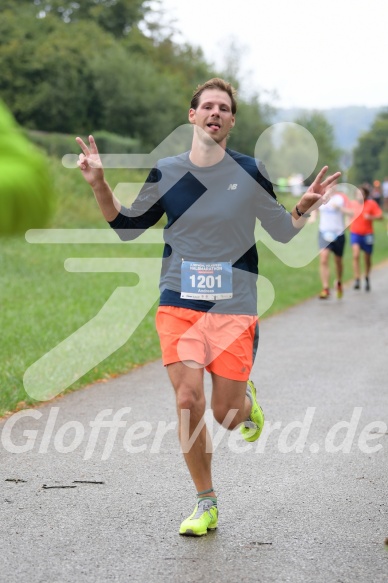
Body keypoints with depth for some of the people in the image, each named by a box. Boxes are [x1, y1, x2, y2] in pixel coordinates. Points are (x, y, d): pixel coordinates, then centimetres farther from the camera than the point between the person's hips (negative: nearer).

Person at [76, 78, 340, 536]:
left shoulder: (250, 172, -1)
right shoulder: (166, 172, 1)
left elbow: (282, 232, 9)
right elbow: (127, 227, 11)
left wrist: (304, 207, -10)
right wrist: (99, 185, -3)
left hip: (234, 308, -1)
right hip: (179, 305, 1)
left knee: (225, 415, -1)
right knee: (187, 401, -8)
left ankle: (246, 402, 39)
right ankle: (206, 504, 9)